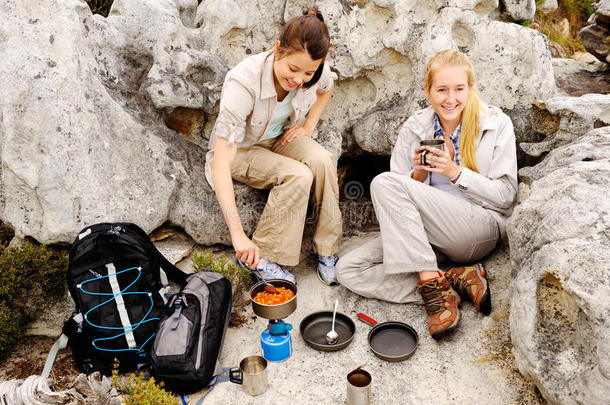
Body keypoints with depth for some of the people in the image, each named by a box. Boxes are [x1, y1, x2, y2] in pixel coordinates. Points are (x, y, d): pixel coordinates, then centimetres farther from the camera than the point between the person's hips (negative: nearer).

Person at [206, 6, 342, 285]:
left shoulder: (316, 72, -20)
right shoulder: (243, 83, -36)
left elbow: (326, 88, 11)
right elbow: (220, 167, -41)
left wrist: (309, 125, -6)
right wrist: (238, 233, -47)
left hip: (283, 137, 5)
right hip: (241, 148, -4)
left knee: (322, 161, -26)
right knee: (298, 176, -30)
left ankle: (326, 247, -9)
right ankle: (260, 257, -14)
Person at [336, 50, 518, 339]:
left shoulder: (497, 124, 0)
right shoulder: (414, 129, 7)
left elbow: (506, 196, -2)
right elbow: (398, 205, 9)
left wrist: (455, 172, -15)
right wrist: (418, 174, -12)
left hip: (479, 230, -5)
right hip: (423, 233, 5)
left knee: (384, 183, -27)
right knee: (348, 270, -18)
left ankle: (433, 287, -25)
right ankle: (459, 280, -20)